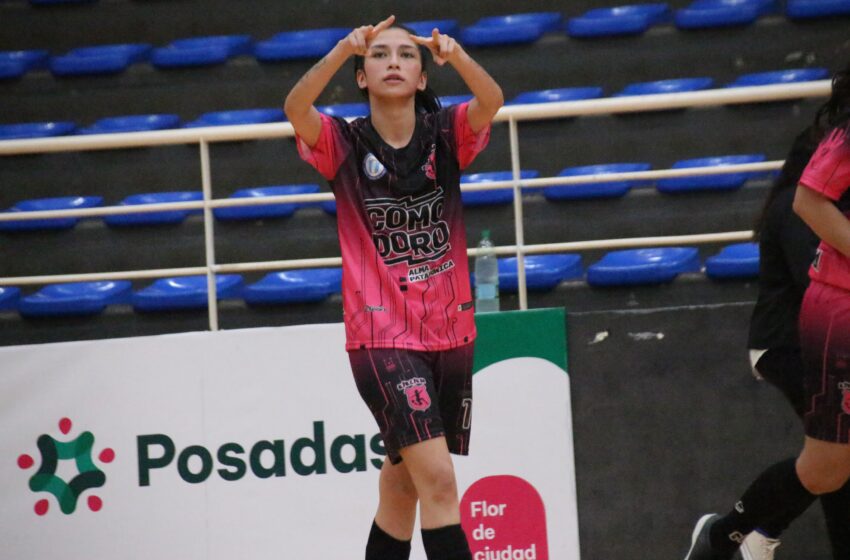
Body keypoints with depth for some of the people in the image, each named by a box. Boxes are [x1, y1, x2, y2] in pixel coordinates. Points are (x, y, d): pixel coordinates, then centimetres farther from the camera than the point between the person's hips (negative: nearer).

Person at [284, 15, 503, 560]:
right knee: (439, 479, -17)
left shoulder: (447, 135, 2)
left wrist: (457, 56, -38)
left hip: (451, 334, 4)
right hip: (382, 338, -4)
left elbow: (491, 102, -18)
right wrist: (344, 49, -38)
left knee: (403, 486, 14)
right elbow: (296, 108, -22)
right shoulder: (344, 145, -3)